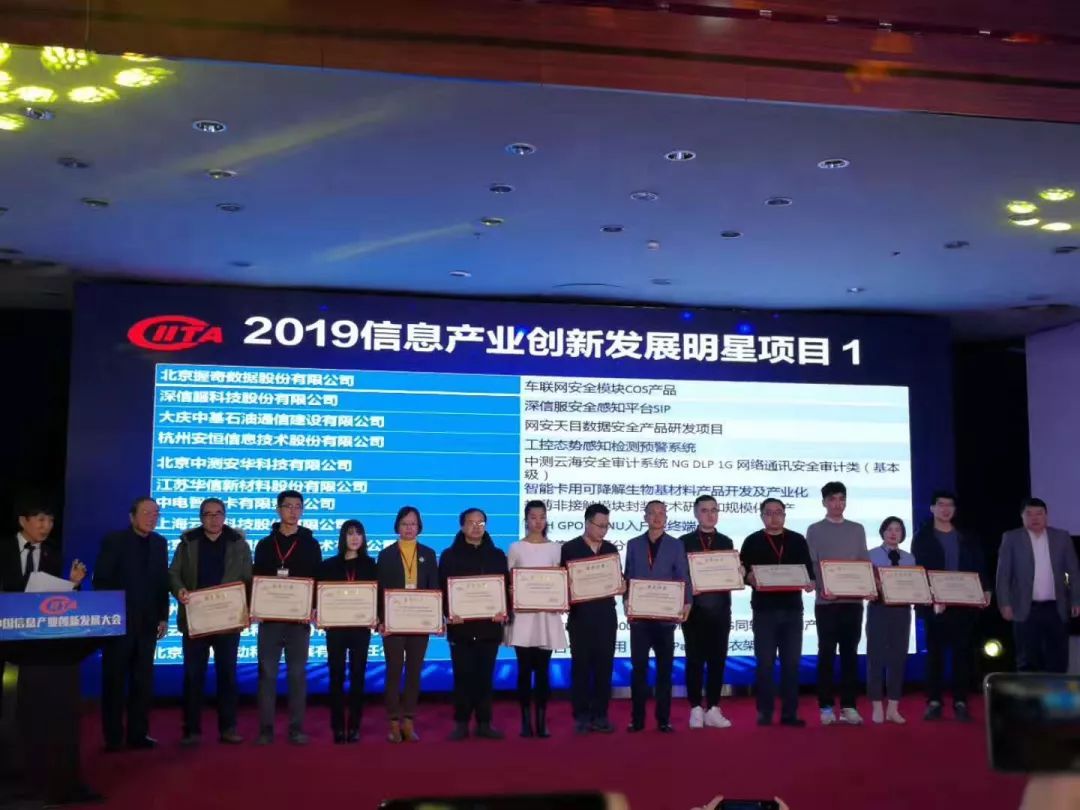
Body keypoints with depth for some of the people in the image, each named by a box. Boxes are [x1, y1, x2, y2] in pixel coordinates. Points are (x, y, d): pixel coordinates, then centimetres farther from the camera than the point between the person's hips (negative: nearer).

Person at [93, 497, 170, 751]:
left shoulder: (160, 543, 8)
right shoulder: (114, 541, -5)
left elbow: (163, 582, 9)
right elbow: (100, 581, -7)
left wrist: (163, 617, 5)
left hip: (147, 622, 4)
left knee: (143, 681, 6)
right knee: (114, 680, 4)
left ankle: (138, 733, 13)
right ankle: (113, 737, 11)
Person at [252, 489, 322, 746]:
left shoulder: (310, 544, 6)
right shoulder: (265, 544, 9)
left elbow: (319, 580, 2)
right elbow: (256, 579, 8)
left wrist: (313, 608, -12)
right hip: (270, 617, 1)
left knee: (297, 673, 3)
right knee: (267, 673, 2)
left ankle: (296, 728, 8)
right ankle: (266, 728, 8)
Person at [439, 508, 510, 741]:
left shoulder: (497, 555, 11)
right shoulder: (450, 555, 4)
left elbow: (506, 586, 8)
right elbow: (443, 589, -1)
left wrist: (505, 611, -8)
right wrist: (449, 613, -16)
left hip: (489, 624, 2)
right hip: (461, 625, -2)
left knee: (485, 675, 5)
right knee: (463, 675, 1)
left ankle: (484, 723, 12)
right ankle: (461, 723, 8)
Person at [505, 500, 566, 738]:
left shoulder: (554, 548, 8)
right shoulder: (516, 548, 3)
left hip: (547, 614, 1)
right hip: (523, 614, -1)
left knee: (543, 670, 2)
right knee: (525, 670, -1)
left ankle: (542, 721, 7)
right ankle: (526, 721, 7)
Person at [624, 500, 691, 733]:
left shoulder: (676, 545, 5)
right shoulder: (633, 545, 9)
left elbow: (683, 578, -1)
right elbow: (628, 577, 7)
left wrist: (687, 603, -16)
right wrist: (626, 601, -9)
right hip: (639, 616, 1)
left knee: (665, 668, 5)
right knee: (639, 667, 2)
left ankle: (663, 719, 12)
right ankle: (637, 718, 9)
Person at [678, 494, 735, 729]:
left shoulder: (726, 542, 12)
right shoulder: (685, 542, 4)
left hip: (720, 609, 2)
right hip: (695, 608, -2)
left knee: (717, 659, 4)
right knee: (695, 660, 1)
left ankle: (713, 709, 12)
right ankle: (696, 710, 9)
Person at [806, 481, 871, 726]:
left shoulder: (857, 529, 13)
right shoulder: (815, 530, 4)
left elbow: (865, 562, 11)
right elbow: (811, 565, -3)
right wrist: (821, 588, -18)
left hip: (853, 600, 3)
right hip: (826, 602, -3)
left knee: (850, 653, 5)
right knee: (826, 654, 0)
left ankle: (849, 706, 10)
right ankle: (826, 707, 5)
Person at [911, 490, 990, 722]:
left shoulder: (968, 538, 12)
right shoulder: (922, 538, 2)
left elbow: (979, 566, 10)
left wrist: (985, 589, -6)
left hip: (964, 603, 2)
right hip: (934, 605, -2)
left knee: (963, 652, 2)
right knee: (935, 653, 2)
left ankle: (960, 702, 8)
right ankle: (934, 702, 5)